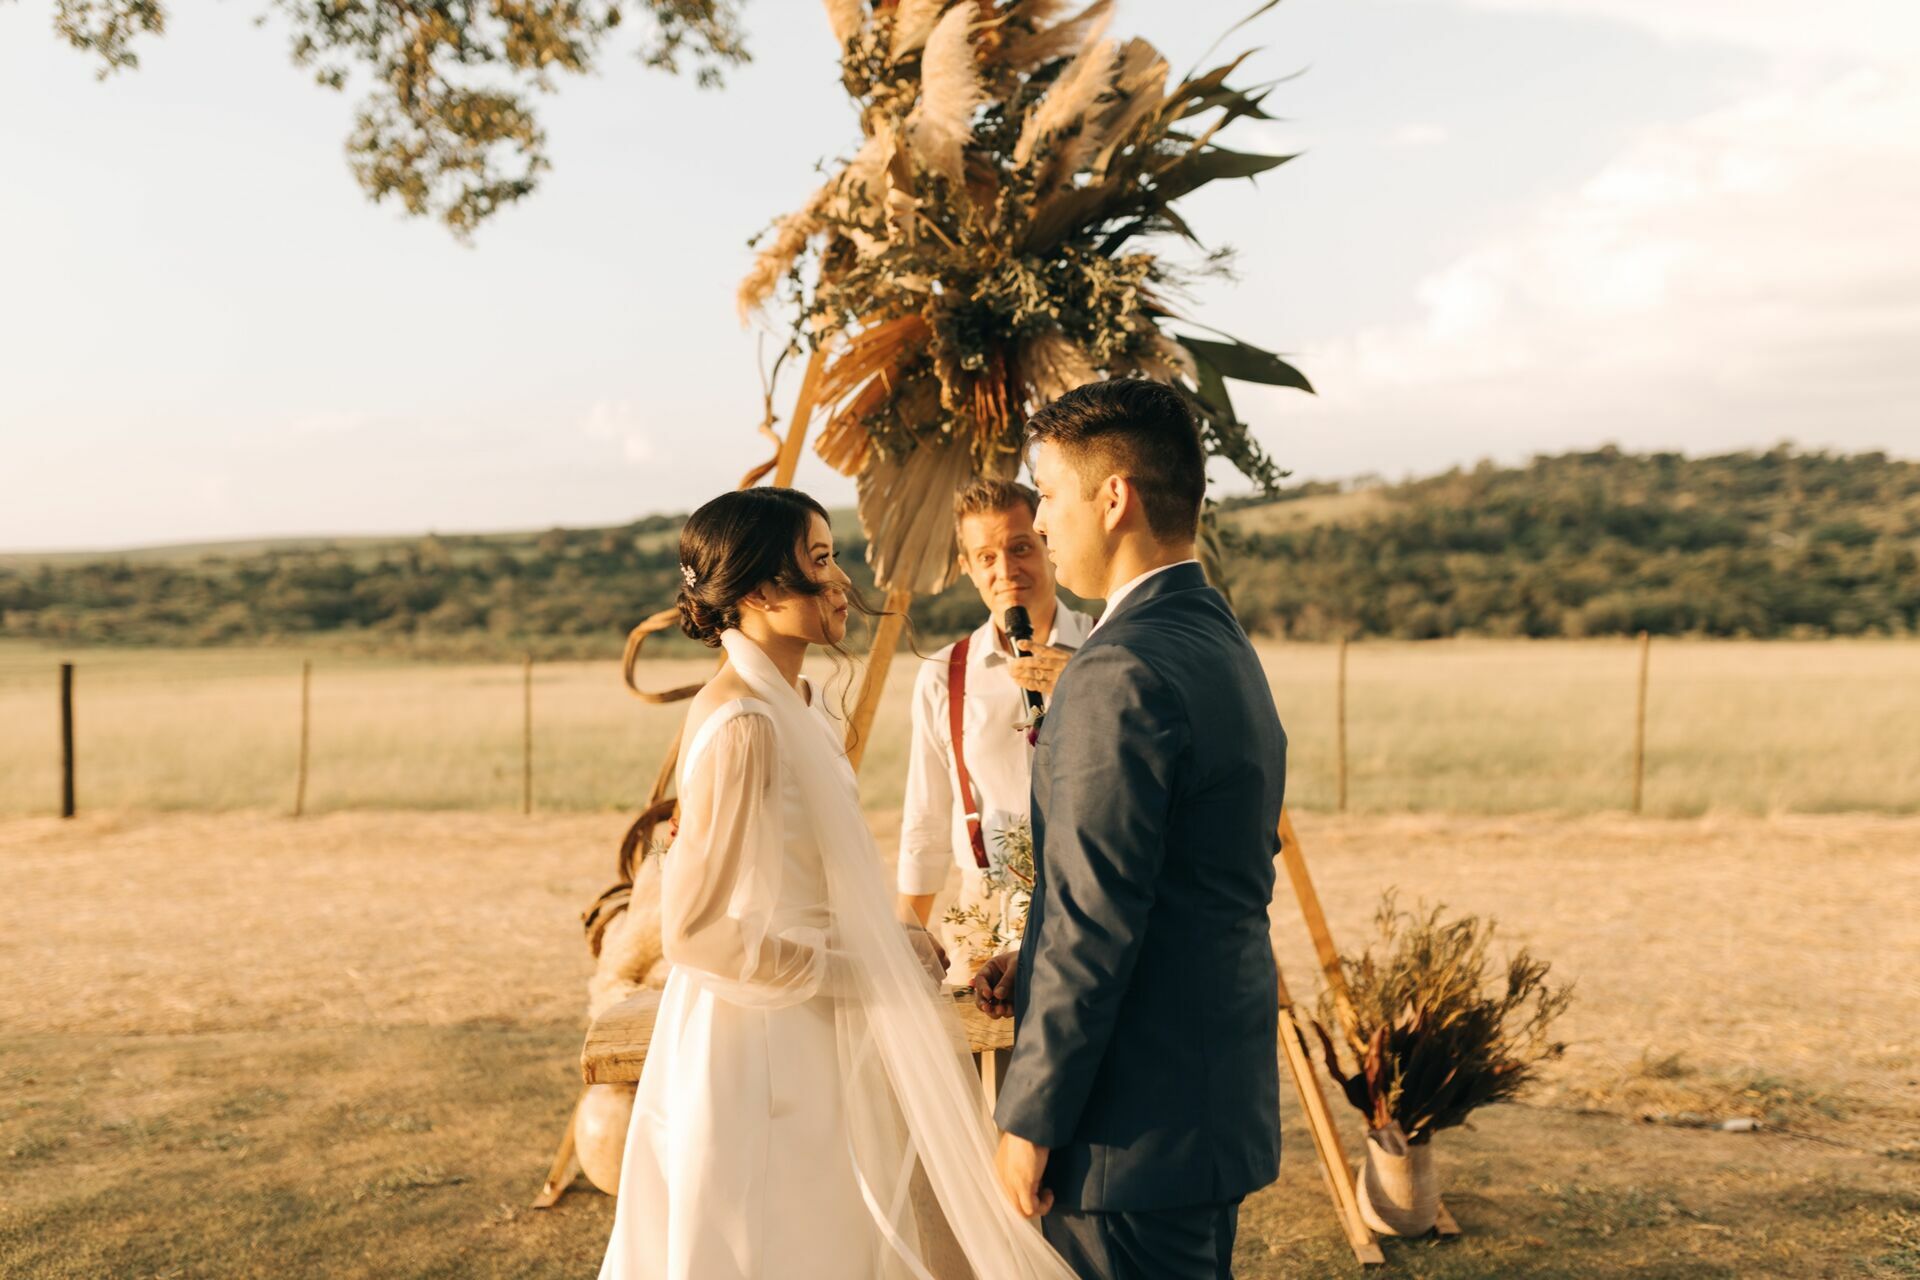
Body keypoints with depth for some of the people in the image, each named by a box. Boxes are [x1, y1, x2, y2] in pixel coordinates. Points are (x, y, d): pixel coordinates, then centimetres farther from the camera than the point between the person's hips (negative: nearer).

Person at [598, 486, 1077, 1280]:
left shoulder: (793, 700, 6)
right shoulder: (742, 724, -23)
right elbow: (691, 929, -23)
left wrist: (890, 945, 3)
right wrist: (844, 974, -15)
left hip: (809, 1041, 9)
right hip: (764, 1049, -9)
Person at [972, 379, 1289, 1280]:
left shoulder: (1125, 672, -22)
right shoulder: (1224, 646, 9)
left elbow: (1097, 925, -23)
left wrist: (1029, 1120, -13)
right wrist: (1037, 962, 8)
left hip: (1141, 1126, -10)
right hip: (1223, 1097, 10)